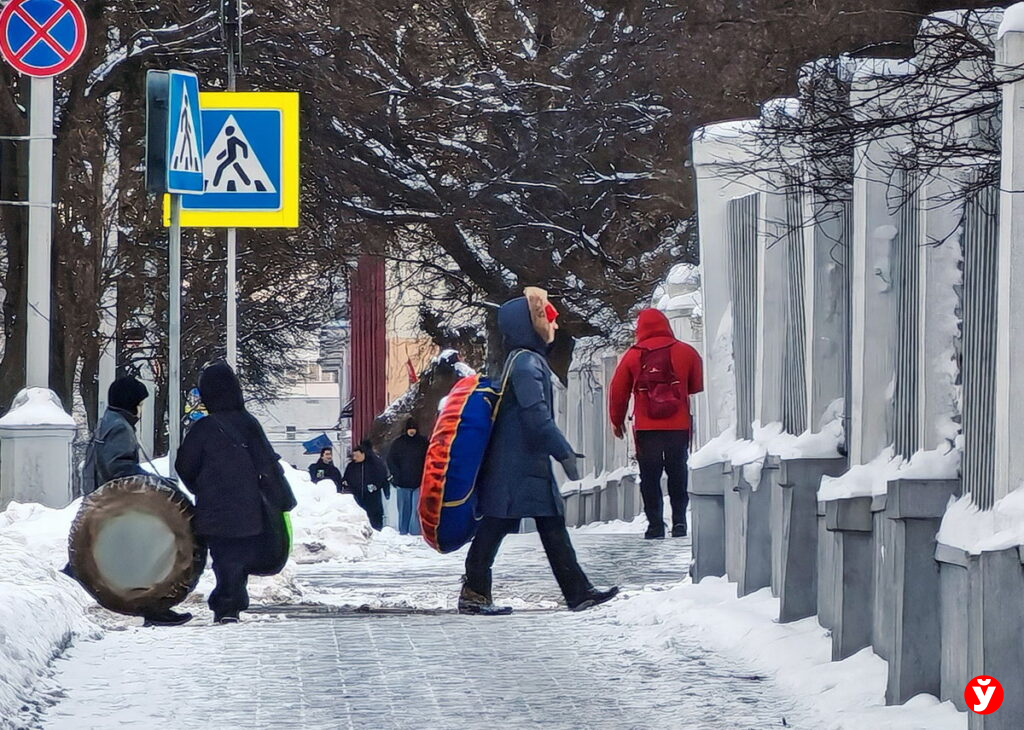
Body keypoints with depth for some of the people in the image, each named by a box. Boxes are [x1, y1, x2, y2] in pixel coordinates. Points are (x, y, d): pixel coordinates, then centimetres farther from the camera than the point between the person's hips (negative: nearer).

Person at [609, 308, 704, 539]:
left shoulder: (632, 356, 1)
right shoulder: (686, 353, 1)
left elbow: (618, 391, 6)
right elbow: (698, 388, 8)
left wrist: (617, 420, 19)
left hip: (646, 428, -1)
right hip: (679, 426, 1)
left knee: (650, 477, 5)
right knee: (678, 474, 11)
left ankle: (655, 524, -1)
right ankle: (679, 522, 6)